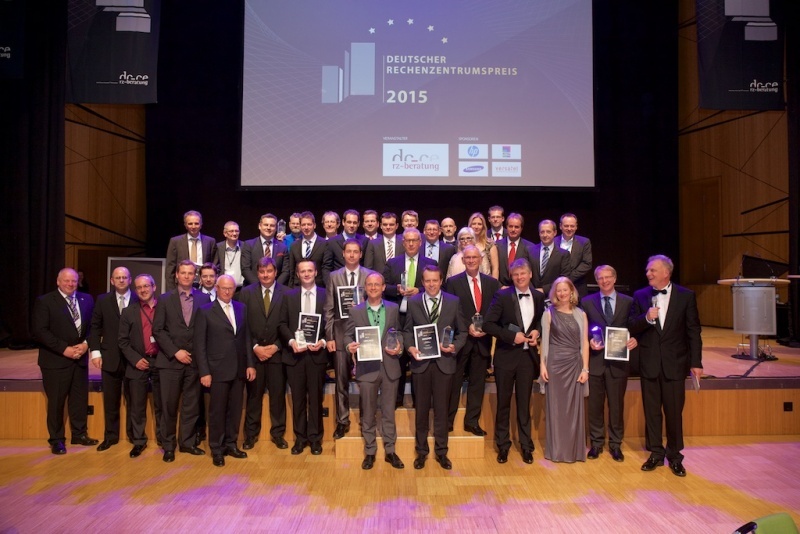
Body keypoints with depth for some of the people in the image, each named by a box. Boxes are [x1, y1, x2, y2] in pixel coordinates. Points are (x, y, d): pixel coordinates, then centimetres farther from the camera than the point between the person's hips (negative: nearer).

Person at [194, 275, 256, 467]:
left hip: (239, 369, 4)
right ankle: (216, 449, 18)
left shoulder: (241, 308, 9)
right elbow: (199, 344, -5)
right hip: (218, 370, -4)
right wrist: (204, 372, -9)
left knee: (235, 409, 10)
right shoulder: (205, 311, -3)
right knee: (217, 410, 5)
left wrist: (250, 364, 5)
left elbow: (246, 337, 10)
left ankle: (231, 444, 24)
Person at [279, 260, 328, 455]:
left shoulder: (327, 295, 3)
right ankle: (300, 437, 20)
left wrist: (323, 342, -13)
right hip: (294, 353, 1)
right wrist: (291, 341, -11)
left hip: (317, 353, -1)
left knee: (316, 397, 6)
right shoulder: (288, 296, 8)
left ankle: (315, 437, 18)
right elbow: (282, 324, 5)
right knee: (297, 397, 8)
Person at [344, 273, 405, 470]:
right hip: (367, 367, -1)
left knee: (388, 412, 10)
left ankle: (390, 451, 23)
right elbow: (348, 335, 3)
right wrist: (350, 346, -18)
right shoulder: (355, 311, 2)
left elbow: (399, 333, 9)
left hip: (389, 367, 1)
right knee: (368, 413, 9)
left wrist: (399, 348, -9)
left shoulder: (393, 309, 5)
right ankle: (370, 452, 23)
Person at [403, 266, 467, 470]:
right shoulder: (413, 302, 4)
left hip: (444, 362, 0)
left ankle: (441, 452, 22)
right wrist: (410, 347, -11)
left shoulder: (453, 302, 2)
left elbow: (462, 331, 6)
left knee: (441, 409, 8)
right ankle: (421, 451, 23)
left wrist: (455, 346, -11)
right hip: (421, 362, 0)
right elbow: (407, 330, 6)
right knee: (421, 409, 9)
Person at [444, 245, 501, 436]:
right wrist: (467, 327, -14)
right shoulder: (453, 282, -2)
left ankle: (472, 421, 21)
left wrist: (486, 327, -9)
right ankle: (447, 420, 17)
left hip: (483, 339, 3)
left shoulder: (492, 283, 7)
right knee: (454, 382, 5)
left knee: (477, 382, 10)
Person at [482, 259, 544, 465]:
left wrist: (537, 331, -4)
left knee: (524, 402, 12)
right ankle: (502, 445, 23)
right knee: (503, 402, 9)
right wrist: (511, 336, -18)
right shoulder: (502, 296, -9)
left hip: (528, 355, 3)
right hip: (506, 355, -2)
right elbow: (487, 324, -11)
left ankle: (526, 445, 26)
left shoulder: (538, 297, 3)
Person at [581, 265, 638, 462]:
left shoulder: (628, 302, 4)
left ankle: (615, 444, 23)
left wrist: (634, 340, -14)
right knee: (595, 405, 8)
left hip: (618, 361, 0)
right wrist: (589, 341, -12)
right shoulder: (587, 302, 5)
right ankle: (596, 443, 22)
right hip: (595, 360, 0)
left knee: (617, 405, 9)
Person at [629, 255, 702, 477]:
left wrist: (696, 362, -3)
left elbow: (693, 331, -1)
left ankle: (675, 456, 22)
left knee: (674, 412, 6)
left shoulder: (686, 296, -2)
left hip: (675, 363, -2)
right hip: (649, 363, 2)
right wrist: (646, 318, -20)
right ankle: (655, 453, 24)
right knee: (651, 411, 10)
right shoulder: (640, 296, 2)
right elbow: (632, 328, 1)